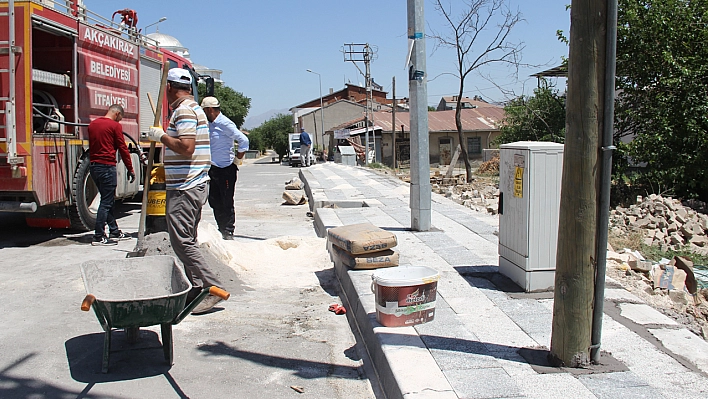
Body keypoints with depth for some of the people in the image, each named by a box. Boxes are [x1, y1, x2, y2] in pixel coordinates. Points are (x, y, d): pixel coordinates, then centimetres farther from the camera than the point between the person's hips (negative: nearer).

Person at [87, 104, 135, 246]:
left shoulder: (92, 124, 14)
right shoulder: (115, 126, -8)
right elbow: (122, 148, -7)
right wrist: (130, 169, -1)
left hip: (93, 165, 8)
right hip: (107, 166, -8)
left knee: (108, 200, 16)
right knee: (106, 202, -4)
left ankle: (114, 231, 23)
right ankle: (98, 237, -5)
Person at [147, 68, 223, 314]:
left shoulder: (184, 111, -13)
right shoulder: (193, 108, 19)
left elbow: (186, 147, -26)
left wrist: (161, 136, -11)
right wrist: (165, 170, 31)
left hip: (184, 188, -11)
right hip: (192, 185, 11)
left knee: (182, 241, -11)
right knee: (187, 241, 14)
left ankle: (212, 288, -11)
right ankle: (196, 291, 18)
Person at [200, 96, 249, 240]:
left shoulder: (224, 123, -14)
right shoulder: (210, 124, 12)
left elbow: (244, 141, -19)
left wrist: (237, 158, -11)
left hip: (226, 169, -8)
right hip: (213, 169, 9)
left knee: (226, 202, -2)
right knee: (214, 201, 11)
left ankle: (228, 232, 7)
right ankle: (221, 229, 21)